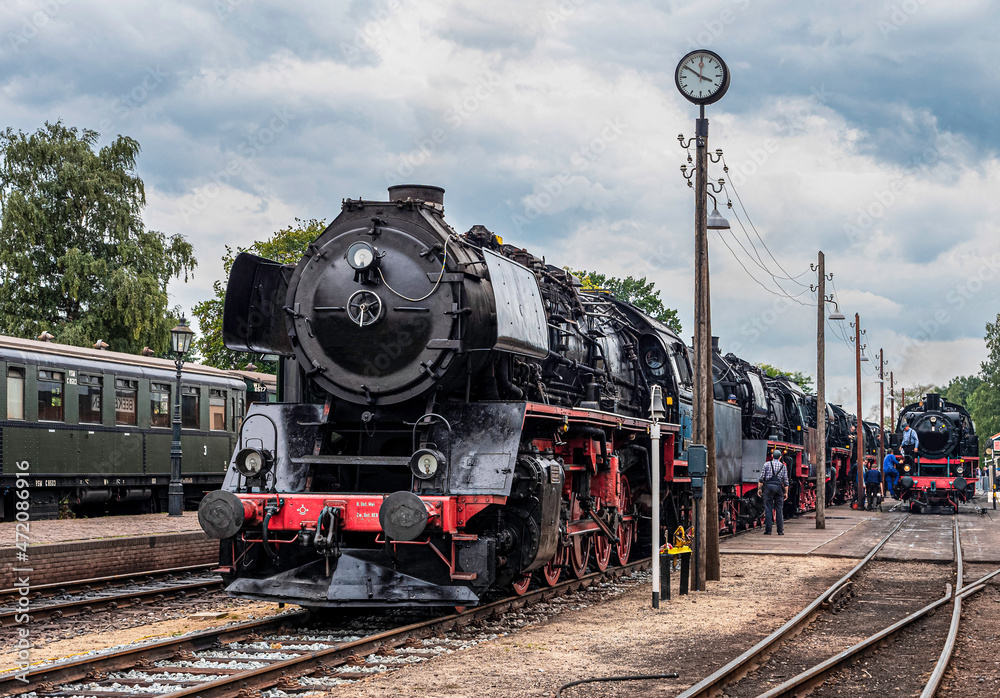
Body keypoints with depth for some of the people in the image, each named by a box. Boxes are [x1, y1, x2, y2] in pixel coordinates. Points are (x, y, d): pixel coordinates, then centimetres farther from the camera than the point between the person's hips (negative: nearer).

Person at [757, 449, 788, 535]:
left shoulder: (767, 464, 6)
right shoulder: (783, 466, 10)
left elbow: (761, 478, 0)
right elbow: (785, 480, 6)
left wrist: (759, 489, 3)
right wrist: (786, 492, 10)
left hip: (769, 486, -1)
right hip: (779, 487, 1)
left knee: (768, 509, -1)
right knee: (779, 510, 5)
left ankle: (768, 530, -4)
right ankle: (780, 531, 3)